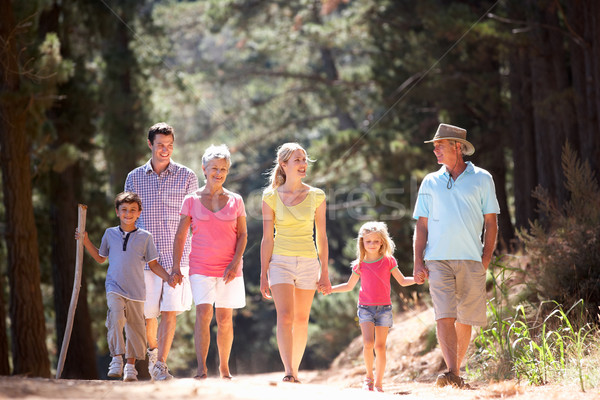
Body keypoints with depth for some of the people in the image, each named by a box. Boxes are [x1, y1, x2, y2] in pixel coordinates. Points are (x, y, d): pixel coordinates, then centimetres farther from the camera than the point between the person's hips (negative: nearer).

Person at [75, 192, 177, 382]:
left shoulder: (145, 237, 4)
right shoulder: (110, 234, 9)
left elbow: (153, 264, 10)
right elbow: (101, 258, 24)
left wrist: (167, 277, -4)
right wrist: (87, 243, 14)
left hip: (136, 290, 0)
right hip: (114, 288, 0)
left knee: (135, 328, 3)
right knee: (116, 318, -23)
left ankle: (130, 366, 16)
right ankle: (117, 359, -19)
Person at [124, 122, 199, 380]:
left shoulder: (187, 177, 4)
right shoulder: (134, 178, 8)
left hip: (176, 256, -1)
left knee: (170, 311, -9)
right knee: (147, 313, 6)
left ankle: (160, 364, -4)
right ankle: (153, 348, 35)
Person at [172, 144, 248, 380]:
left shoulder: (235, 201, 6)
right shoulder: (192, 200, 4)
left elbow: (242, 235, 5)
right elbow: (180, 236, 6)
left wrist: (235, 263, -8)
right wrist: (176, 266, -2)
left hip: (228, 269, 1)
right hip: (201, 267, -1)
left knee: (225, 318, 4)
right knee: (203, 313, -16)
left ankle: (224, 367, 18)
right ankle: (201, 369, -18)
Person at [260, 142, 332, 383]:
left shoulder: (316, 196, 3)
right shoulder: (271, 197, -1)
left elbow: (321, 237, 6)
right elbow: (267, 238, 1)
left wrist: (325, 273, 3)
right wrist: (263, 275, -3)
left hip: (308, 263, 2)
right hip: (280, 262, -2)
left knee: (301, 320, 6)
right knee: (285, 317, -16)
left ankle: (294, 370, 17)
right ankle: (289, 372, -22)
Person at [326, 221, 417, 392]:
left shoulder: (388, 261, 2)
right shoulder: (360, 265, 5)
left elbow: (402, 281, 8)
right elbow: (349, 286, 17)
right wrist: (330, 289, 8)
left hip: (384, 308, 0)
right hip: (365, 308, 0)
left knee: (380, 346, 0)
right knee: (368, 343, -16)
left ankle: (379, 382, 10)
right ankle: (369, 376, 2)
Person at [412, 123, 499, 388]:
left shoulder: (481, 179, 7)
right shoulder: (430, 182, 12)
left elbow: (491, 222, 7)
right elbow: (421, 225, 12)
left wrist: (486, 258, -3)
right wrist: (418, 262, 2)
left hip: (471, 260, 0)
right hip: (438, 260, 0)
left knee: (465, 320, 4)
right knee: (444, 316, -14)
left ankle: (457, 372, 17)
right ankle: (452, 374, -22)